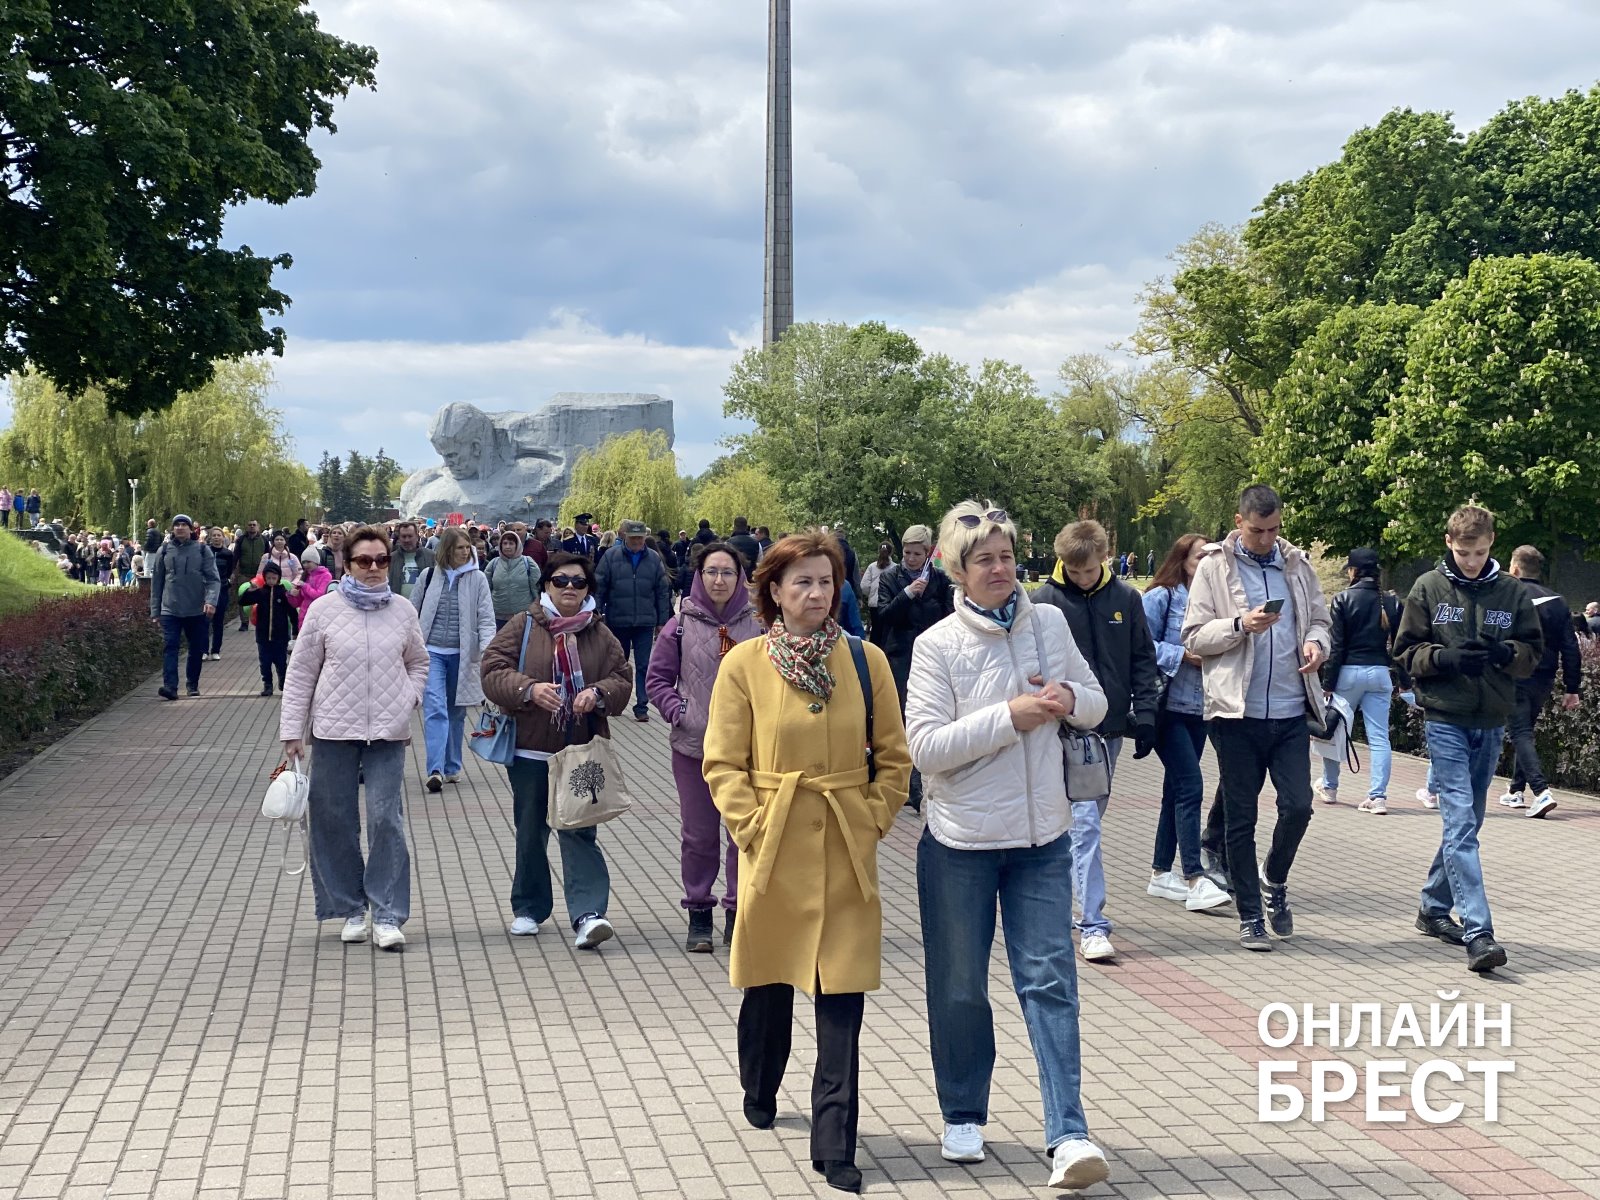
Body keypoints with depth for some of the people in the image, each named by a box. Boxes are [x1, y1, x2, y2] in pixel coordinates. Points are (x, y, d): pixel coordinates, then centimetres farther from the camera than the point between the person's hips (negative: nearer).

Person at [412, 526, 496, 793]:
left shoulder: (477, 579, 0)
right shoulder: (428, 576, 2)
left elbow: (486, 618, -4)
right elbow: (412, 613, 11)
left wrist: (487, 649, -18)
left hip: (461, 654, 1)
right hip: (431, 651, -1)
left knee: (456, 711, 11)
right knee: (435, 709, -13)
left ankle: (452, 767, 24)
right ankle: (436, 770, -20)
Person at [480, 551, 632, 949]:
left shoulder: (600, 635, 7)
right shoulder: (523, 626, 1)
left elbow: (622, 681, 5)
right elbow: (493, 671, -5)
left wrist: (597, 693, -17)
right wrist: (529, 689, -23)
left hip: (581, 752, 0)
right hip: (530, 750, 0)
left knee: (580, 831, -8)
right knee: (531, 831, 11)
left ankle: (587, 914, -15)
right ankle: (528, 908, 26)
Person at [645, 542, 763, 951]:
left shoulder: (758, 624, -3)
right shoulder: (682, 625, -1)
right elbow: (657, 679, 5)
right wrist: (680, 713, -7)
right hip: (693, 747, 0)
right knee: (699, 836, 10)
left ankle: (737, 912, 17)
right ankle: (698, 914, 21)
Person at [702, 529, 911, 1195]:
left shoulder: (866, 660, 2)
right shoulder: (744, 663, -2)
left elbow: (894, 756, 7)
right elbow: (723, 764, -1)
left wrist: (873, 820, -2)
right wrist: (752, 827, -10)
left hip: (847, 856, 0)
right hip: (774, 849, 0)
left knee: (842, 1002, -3)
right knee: (768, 984, 16)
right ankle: (759, 1094, 43)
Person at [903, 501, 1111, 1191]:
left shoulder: (1049, 623, 3)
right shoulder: (937, 645, -7)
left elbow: (1097, 706, 12)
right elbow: (925, 745, -15)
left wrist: (1070, 698, -11)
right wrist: (1011, 717, -21)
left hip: (1042, 837, 2)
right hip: (960, 842, -2)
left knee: (1049, 980, -2)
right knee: (959, 987, 10)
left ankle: (1068, 1135, -2)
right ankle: (962, 1117, 28)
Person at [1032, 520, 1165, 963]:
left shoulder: (1126, 597, 4)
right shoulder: (1045, 601, -6)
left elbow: (1143, 659, 10)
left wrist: (1145, 712, 2)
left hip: (1112, 727, 4)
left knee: (1090, 819, 14)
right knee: (1084, 822, -11)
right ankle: (1093, 925, -11)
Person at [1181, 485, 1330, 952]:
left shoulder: (1297, 564, 10)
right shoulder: (1214, 566, 0)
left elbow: (1319, 618, 18)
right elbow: (1193, 636, -2)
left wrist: (1317, 642, -4)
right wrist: (1240, 625, -17)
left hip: (1291, 711, 3)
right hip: (1237, 712, -2)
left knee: (1298, 806, -3)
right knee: (1241, 818, 5)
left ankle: (1275, 882, 26)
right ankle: (1250, 916, 16)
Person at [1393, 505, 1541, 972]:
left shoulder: (1513, 592, 5)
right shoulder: (1428, 588, 0)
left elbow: (1533, 652, 8)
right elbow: (1407, 651, 2)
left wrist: (1504, 652, -14)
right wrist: (1446, 658, -17)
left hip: (1492, 723, 3)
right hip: (1446, 720, -3)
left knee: (1465, 823, 13)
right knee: (1461, 824, -11)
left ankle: (1434, 907, 30)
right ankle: (1478, 933, -16)